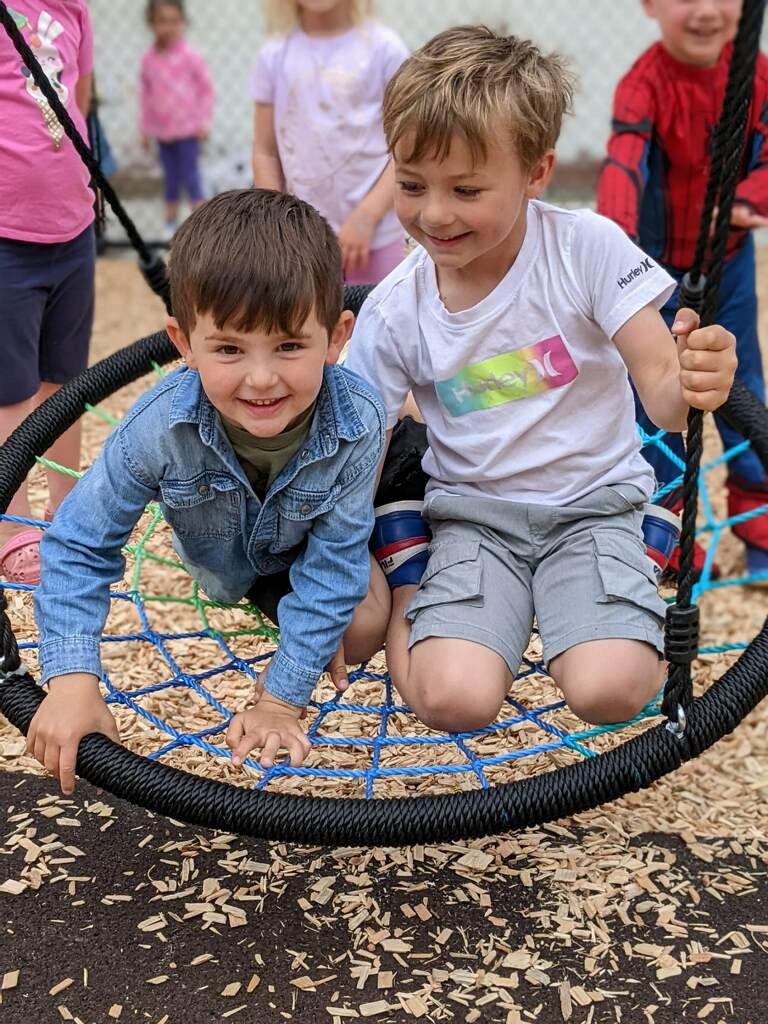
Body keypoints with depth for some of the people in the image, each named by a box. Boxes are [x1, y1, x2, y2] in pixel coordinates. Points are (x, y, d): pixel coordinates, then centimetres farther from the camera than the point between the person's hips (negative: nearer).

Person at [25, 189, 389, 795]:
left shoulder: (356, 424, -40)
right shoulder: (160, 427, -40)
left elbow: (331, 568, -31)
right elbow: (80, 548, -29)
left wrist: (282, 700, -30)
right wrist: (72, 683, -39)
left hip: (305, 550, -1)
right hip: (218, 555, 2)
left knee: (361, 633, -14)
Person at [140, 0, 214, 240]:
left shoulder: (189, 55, -8)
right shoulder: (148, 59, 2)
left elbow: (206, 88, -2)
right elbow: (145, 95, 9)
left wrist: (203, 121, -6)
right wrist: (145, 129, 9)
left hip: (188, 129, -3)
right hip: (162, 131, 4)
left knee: (190, 175, -2)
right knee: (170, 178, 11)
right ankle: (171, 223, 20)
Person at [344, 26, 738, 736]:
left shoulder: (589, 247, -13)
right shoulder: (393, 311, -8)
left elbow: (661, 388, -13)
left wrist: (692, 382, -39)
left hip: (593, 503, 0)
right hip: (472, 512, 1)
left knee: (610, 692, -25)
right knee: (453, 700, -23)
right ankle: (408, 572, 10)